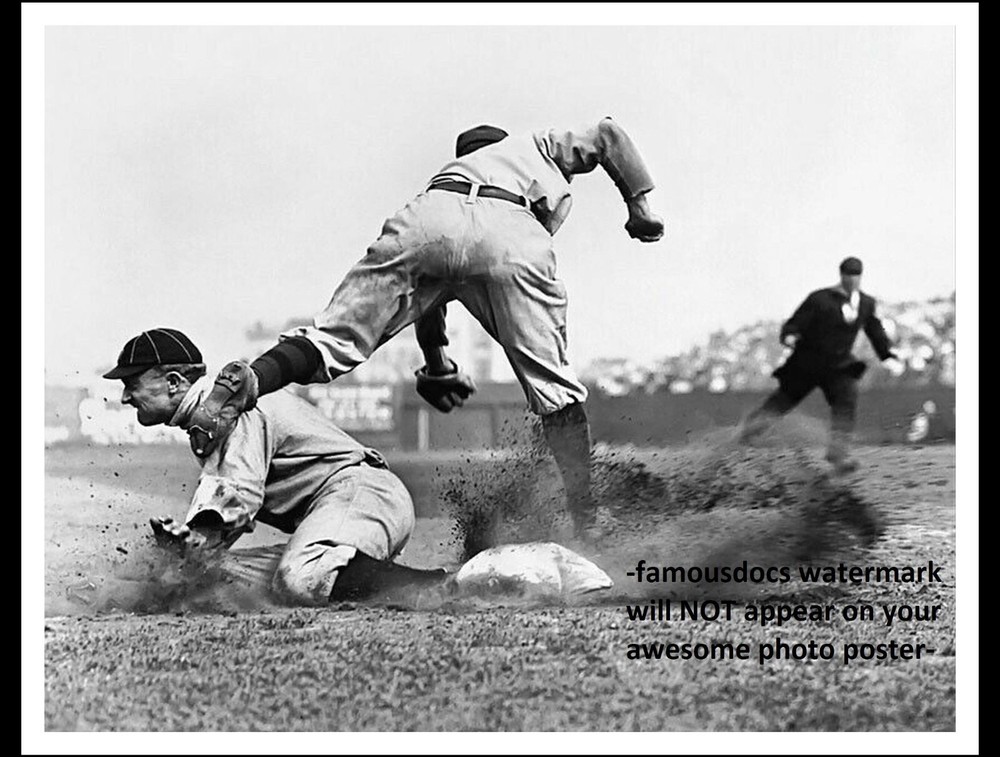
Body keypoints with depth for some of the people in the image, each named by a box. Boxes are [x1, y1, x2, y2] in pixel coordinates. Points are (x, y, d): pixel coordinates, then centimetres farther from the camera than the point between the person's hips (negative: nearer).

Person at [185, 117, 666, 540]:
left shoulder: (447, 169, 45)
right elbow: (607, 134, 27)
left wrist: (436, 365, 46)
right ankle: (586, 523, 0)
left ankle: (249, 382, -29)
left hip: (424, 221, 3)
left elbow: (426, 294, 41)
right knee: (554, 387, 5)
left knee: (334, 338, -1)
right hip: (512, 238, -2)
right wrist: (639, 204, 33)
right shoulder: (538, 148, 42)